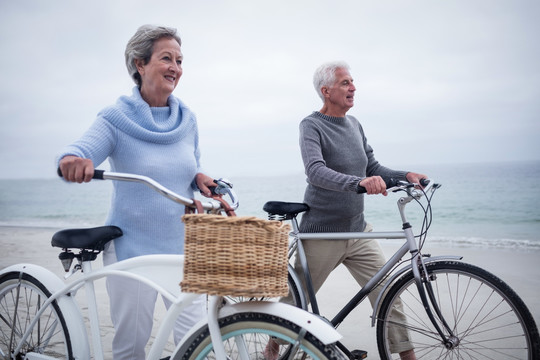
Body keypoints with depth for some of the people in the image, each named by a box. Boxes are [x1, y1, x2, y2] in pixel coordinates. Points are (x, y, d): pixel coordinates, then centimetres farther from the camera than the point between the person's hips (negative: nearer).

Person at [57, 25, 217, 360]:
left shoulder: (187, 119, 6)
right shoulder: (116, 119, -6)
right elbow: (78, 154, -19)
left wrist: (201, 179, -6)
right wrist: (72, 161, -42)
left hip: (182, 246, 3)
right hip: (131, 248, -3)